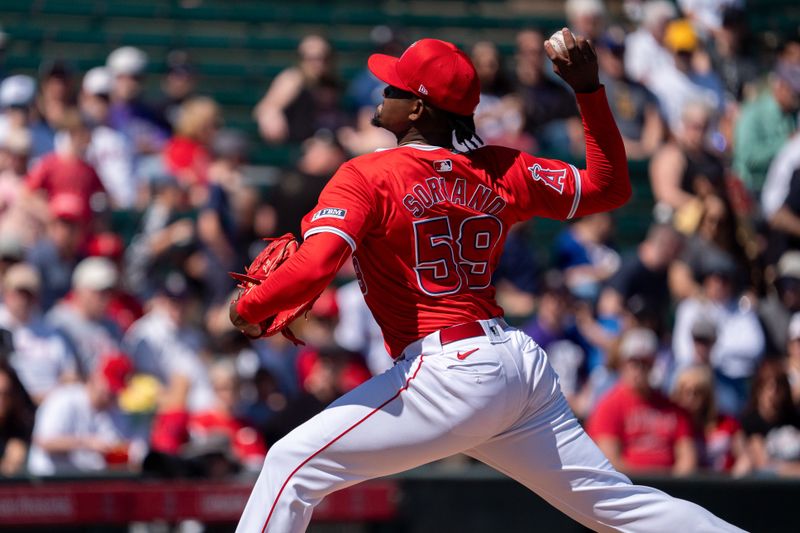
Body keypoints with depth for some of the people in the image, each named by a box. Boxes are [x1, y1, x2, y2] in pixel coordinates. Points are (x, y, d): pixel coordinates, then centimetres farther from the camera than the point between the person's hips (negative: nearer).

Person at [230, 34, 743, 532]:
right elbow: (610, 186, 18)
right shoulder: (499, 171, 11)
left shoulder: (367, 177, -5)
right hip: (523, 361, 7)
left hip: (452, 374, -7)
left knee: (293, 464, -5)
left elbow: (312, 270, -19)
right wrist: (590, 89, 15)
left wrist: (248, 309, -2)